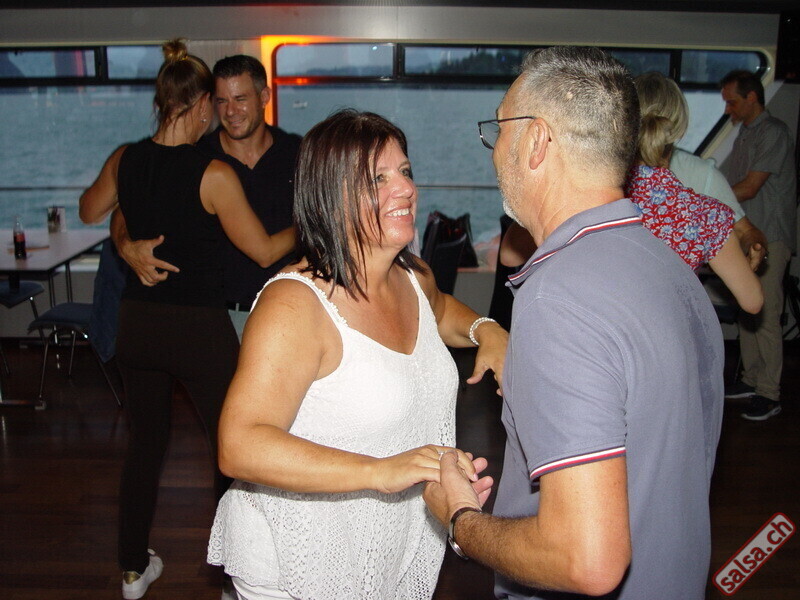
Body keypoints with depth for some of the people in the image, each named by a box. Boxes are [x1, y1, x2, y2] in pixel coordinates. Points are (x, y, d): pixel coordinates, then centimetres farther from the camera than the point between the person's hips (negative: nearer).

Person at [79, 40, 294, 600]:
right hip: (200, 327, -5)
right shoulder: (213, 174, -17)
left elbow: (90, 212, 19)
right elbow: (265, 251, -10)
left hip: (138, 321, 6)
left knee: (146, 442, 20)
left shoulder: (125, 160, -2)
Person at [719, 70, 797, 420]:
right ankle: (752, 379, 22)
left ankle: (770, 394, 0)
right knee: (746, 312, 12)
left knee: (766, 316, -7)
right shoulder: (744, 134, 16)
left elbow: (750, 187, -16)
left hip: (770, 237, -9)